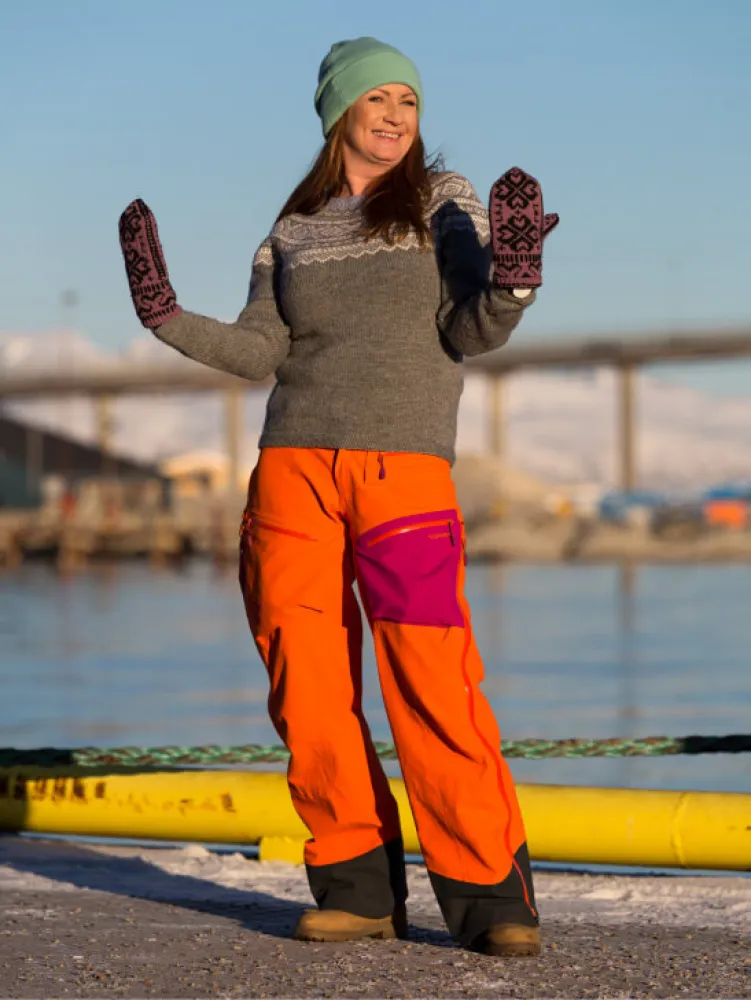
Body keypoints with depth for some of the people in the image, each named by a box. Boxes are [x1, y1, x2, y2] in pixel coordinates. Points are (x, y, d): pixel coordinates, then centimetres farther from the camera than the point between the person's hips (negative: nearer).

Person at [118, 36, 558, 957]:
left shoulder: (444, 202, 9)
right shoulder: (292, 232, 16)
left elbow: (473, 332, -1)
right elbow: (260, 351, 8)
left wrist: (512, 278, -20)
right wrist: (168, 317, -5)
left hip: (404, 468, -3)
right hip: (294, 466, 3)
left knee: (431, 683, -13)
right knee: (309, 690, -2)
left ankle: (487, 894, -8)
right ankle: (356, 887, 6)